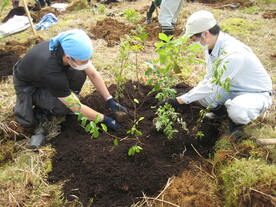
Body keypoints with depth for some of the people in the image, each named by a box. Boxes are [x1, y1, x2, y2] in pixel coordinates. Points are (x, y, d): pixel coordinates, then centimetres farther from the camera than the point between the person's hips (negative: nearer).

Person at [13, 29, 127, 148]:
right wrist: (105, 119, -22)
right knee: (66, 105, -31)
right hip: (28, 86, -6)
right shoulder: (51, 73, -42)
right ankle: (41, 112, 0)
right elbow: (76, 108, -31)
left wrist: (110, 101, -13)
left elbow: (93, 74, -12)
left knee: (79, 75, -21)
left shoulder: (69, 47, -26)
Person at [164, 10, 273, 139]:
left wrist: (180, 100, -27)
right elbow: (210, 78, 1)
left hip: (257, 93, -7)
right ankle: (221, 111, 19)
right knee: (199, 92, -10)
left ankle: (237, 124, -1)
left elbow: (212, 87, -32)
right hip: (233, 87, 8)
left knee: (236, 109, -38)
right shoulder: (211, 45, -9)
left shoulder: (233, 54, -36)